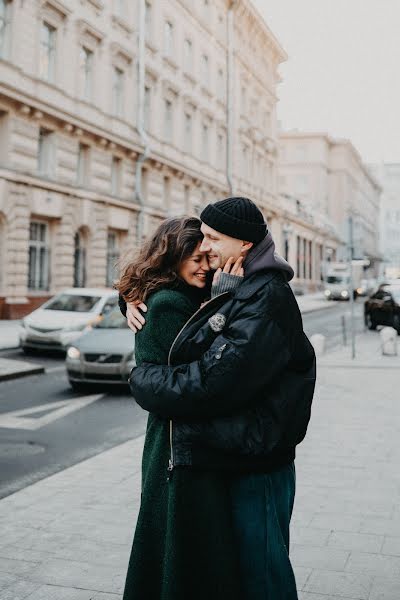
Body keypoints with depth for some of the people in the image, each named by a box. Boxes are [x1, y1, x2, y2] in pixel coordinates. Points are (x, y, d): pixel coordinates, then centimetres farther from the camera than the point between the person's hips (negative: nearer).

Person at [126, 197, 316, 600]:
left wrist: (142, 380, -14)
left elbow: (216, 380, -28)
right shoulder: (229, 289, 8)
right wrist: (135, 301, 3)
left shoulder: (267, 297, -19)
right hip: (226, 460, 9)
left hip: (255, 466, -9)